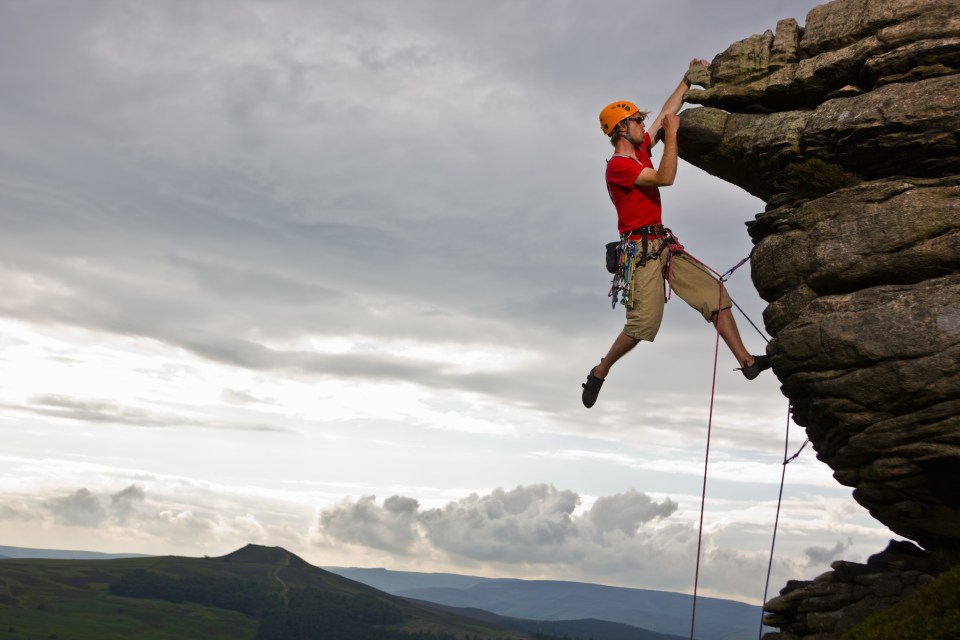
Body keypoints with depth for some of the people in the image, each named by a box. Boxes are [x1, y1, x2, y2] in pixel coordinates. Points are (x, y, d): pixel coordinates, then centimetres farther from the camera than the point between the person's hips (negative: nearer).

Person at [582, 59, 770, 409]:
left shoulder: (640, 150, 15)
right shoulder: (617, 165, -11)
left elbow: (666, 112, 22)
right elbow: (665, 178, -20)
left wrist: (687, 78, 19)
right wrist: (672, 134, -14)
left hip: (663, 245, 9)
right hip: (641, 249, -9)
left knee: (715, 294, 0)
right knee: (643, 324, -13)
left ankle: (747, 361, -1)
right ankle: (599, 374, 6)